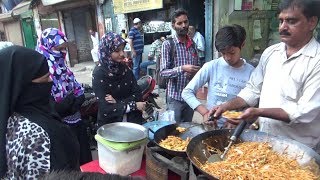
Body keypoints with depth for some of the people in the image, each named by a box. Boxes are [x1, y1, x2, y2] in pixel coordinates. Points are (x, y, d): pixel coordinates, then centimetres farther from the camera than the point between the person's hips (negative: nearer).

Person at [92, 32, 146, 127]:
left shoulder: (125, 69, 0)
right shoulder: (99, 74, -14)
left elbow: (138, 94, -3)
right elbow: (105, 108, -19)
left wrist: (118, 103, -18)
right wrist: (134, 106, -21)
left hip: (131, 120, 4)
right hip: (109, 124, -3)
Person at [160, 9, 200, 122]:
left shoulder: (193, 44, 6)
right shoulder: (168, 44, -10)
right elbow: (163, 72, -14)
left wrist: (196, 72, -9)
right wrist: (182, 69, -29)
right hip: (175, 97, -5)